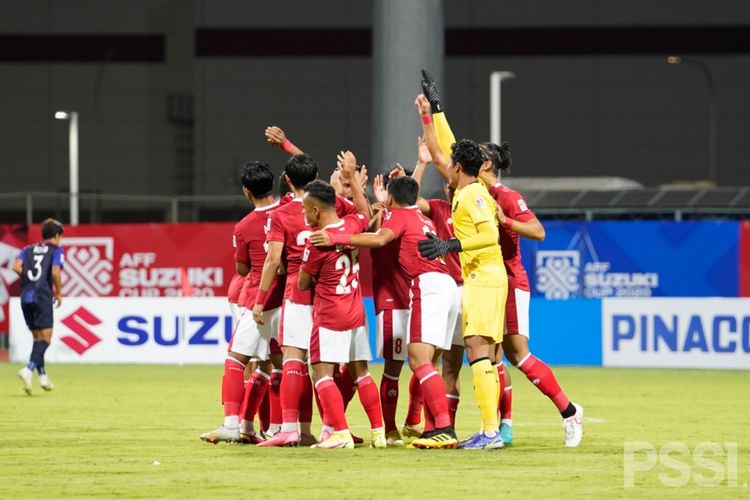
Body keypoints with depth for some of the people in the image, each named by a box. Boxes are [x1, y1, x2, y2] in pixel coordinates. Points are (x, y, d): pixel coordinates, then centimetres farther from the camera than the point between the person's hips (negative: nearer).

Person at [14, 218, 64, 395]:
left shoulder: (28, 249, 18)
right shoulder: (56, 250, 4)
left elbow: (17, 267, 1)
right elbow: (55, 272, -11)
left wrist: (28, 279, 14)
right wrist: (59, 293, 1)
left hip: (26, 295, 5)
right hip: (43, 296, -5)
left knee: (37, 337, 16)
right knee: (45, 337, -5)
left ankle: (43, 375, 17)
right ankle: (28, 370, -26)